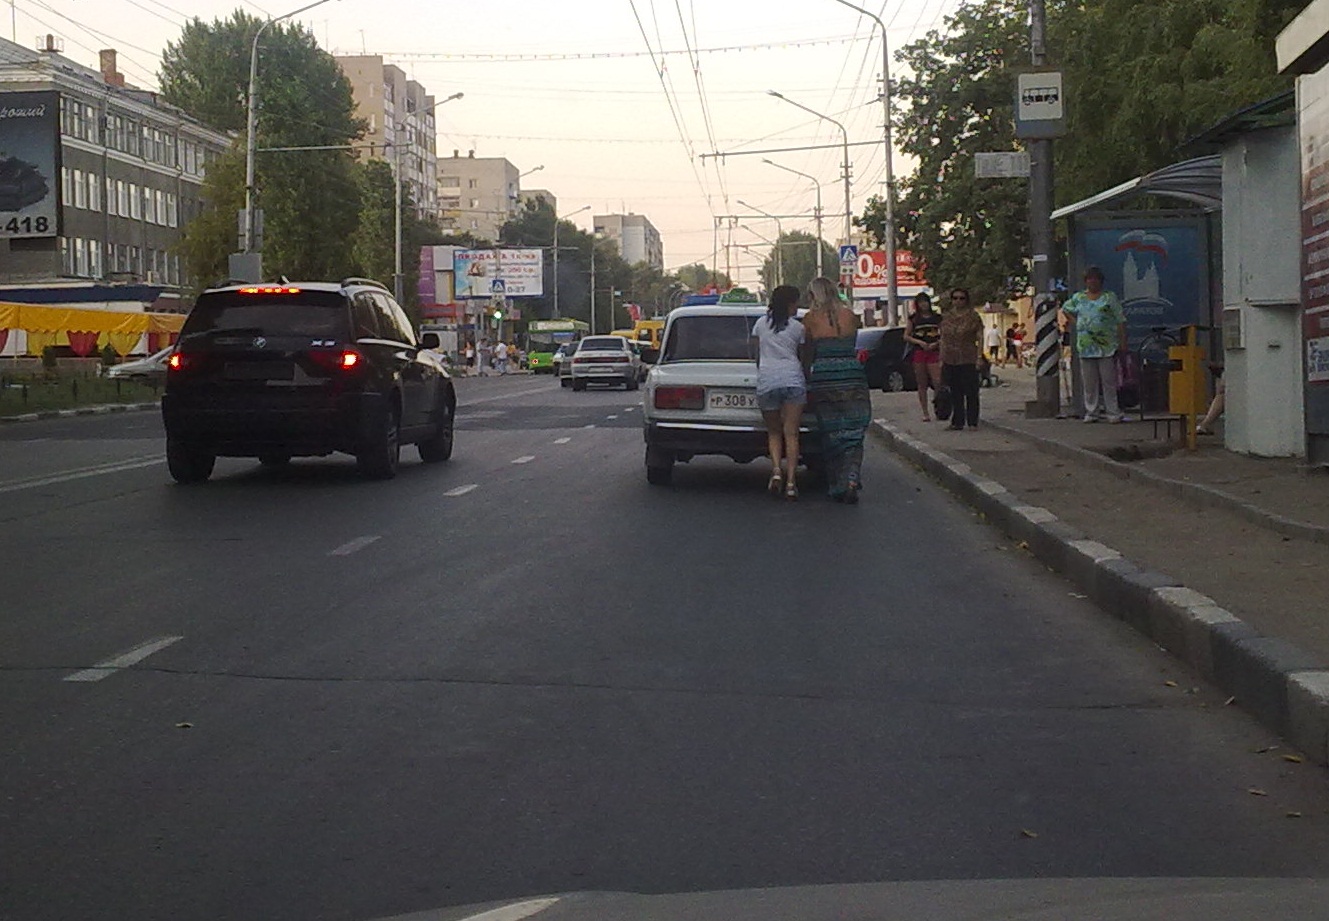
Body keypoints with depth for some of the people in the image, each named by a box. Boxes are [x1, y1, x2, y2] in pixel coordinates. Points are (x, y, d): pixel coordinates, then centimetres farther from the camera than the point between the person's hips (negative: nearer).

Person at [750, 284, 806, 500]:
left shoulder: (761, 324, 13)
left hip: (766, 381, 2)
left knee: (774, 432, 12)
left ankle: (776, 470, -11)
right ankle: (791, 482, -11)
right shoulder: (798, 327, 7)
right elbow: (803, 358, 11)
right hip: (793, 380, -2)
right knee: (791, 433, -3)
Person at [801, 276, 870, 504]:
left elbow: (807, 356, 5)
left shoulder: (810, 320, 0)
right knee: (852, 433, 3)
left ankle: (836, 487, 11)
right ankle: (852, 477, -18)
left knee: (831, 435, 7)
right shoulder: (850, 316, 6)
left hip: (823, 379, -1)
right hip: (853, 378, 1)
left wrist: (806, 382, 14)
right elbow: (850, 346, 12)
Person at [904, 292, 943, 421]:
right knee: (922, 385, 2)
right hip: (918, 352, 0)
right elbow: (906, 336, 7)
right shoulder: (913, 318, 8)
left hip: (933, 351, 0)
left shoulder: (937, 317, 9)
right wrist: (919, 342, -8)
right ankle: (925, 413, 6)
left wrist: (936, 343, -8)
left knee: (937, 382, -13)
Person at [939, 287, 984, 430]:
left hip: (968, 360, -4)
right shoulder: (946, 317, 11)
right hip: (950, 360, 4)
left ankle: (972, 422, 3)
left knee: (971, 392, -3)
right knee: (955, 393, 6)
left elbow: (980, 338, -1)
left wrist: (979, 358, -8)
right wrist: (941, 359, 10)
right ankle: (958, 422, 11)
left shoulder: (973, 316, 0)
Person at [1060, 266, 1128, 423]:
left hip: (1107, 347, -3)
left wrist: (1123, 341, -7)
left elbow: (1120, 321, 1)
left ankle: (1114, 413, -3)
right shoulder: (1078, 298, 12)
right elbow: (1065, 310, 29)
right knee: (1090, 383, 5)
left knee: (1109, 381, -5)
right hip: (1086, 347, 3)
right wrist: (1075, 322, 13)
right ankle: (1092, 412, 10)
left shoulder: (1110, 298, 4)